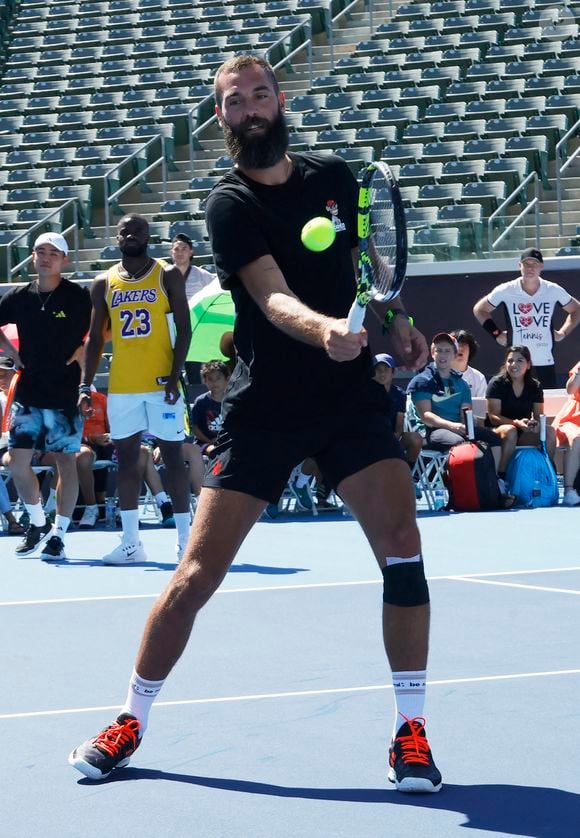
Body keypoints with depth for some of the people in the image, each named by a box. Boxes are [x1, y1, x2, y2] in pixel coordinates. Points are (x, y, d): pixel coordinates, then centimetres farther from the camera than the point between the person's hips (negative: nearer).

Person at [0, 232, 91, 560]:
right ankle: (38, 523, 20)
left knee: (66, 461, 1)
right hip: (28, 393, 4)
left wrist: (84, 351, -9)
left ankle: (58, 535, 9)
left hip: (65, 394, -4)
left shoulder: (79, 296, -6)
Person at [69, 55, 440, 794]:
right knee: (198, 573, -3)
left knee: (401, 545, -14)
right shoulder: (231, 204, -10)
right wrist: (324, 330, -46)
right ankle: (129, 722, 15)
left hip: (350, 394, 3)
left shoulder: (333, 177, 5)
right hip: (263, 409, -3)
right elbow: (274, 298, -26)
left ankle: (410, 731, -1)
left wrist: (397, 322, 6)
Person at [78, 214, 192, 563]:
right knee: (127, 457, 5)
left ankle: (185, 539, 2)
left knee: (173, 455, -1)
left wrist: (174, 376, -14)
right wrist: (86, 385, 3)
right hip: (121, 387, 4)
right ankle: (131, 542, 8)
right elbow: (95, 339, 12)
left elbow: (184, 329, -4)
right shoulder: (104, 283, 9)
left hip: (161, 383, -4)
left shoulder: (167, 275, 0)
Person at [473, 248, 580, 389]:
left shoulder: (554, 290, -1)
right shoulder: (506, 290, -4)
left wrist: (563, 332, 6)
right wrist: (496, 333, 4)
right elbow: (479, 310, 11)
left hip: (546, 363, 1)